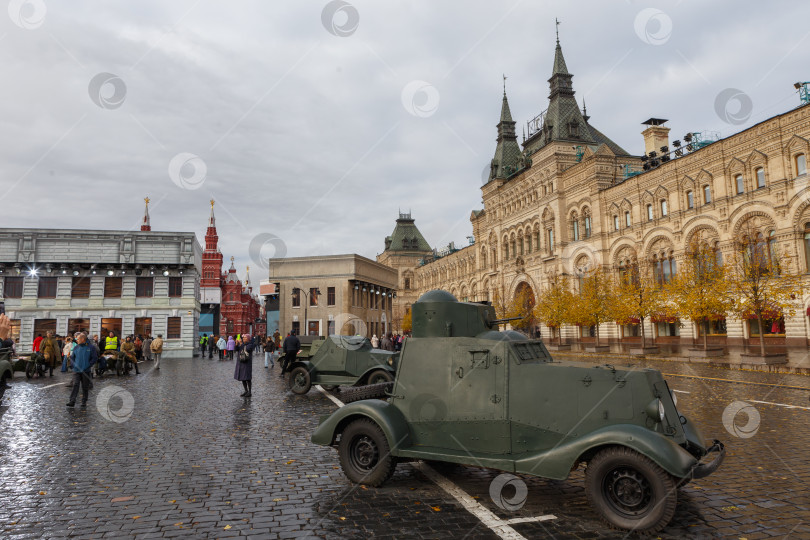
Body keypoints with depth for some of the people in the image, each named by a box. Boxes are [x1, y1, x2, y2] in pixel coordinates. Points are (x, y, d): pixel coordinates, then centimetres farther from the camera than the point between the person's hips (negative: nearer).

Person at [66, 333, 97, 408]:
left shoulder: (90, 348, -3)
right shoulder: (76, 348, 8)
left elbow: (95, 358, -1)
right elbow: (72, 357, 17)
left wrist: (88, 365, -10)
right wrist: (74, 364, 0)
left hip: (86, 371, -2)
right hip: (76, 371, 2)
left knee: (85, 387, 5)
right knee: (75, 385, -10)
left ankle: (84, 402, 15)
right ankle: (72, 401, -12)